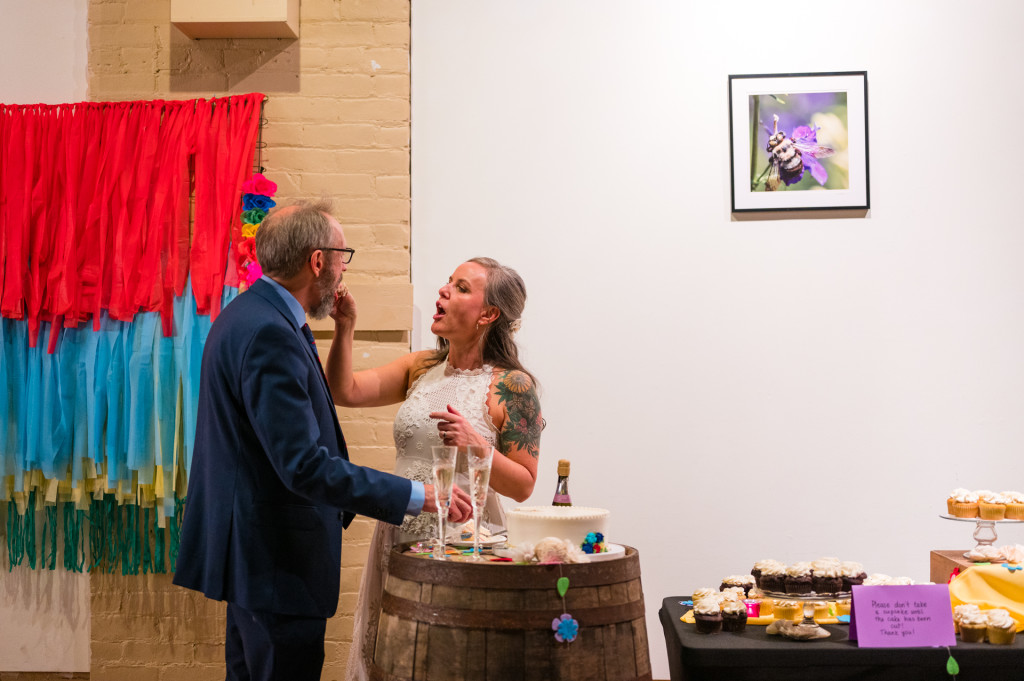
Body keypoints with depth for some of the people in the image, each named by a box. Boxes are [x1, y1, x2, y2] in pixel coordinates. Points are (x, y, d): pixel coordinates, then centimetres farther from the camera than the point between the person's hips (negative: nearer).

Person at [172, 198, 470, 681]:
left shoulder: (249, 315, 11)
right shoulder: (269, 334, -23)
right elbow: (303, 465, -27)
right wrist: (417, 496, -24)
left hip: (251, 548, 11)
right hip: (277, 557, -11)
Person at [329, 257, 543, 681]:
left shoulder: (512, 386, -8)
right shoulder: (421, 368, 8)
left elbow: (522, 486, -8)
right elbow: (346, 392, -1)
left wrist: (474, 443, -22)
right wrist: (344, 328, -11)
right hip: (399, 536, 5)